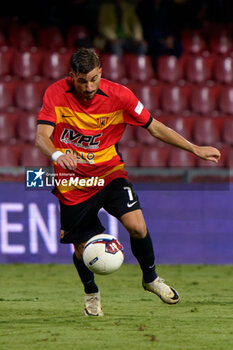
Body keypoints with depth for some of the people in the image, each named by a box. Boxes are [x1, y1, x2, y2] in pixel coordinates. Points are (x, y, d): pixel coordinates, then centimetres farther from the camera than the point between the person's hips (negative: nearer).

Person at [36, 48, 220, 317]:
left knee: (137, 226, -20)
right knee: (82, 249, 5)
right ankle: (91, 293, 38)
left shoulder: (117, 95, -13)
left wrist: (195, 149, -6)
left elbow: (155, 128, -3)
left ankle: (150, 278, 10)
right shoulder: (56, 94, -14)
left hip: (109, 173, 0)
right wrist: (57, 154, -45)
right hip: (73, 181, 0)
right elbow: (42, 136, -22)